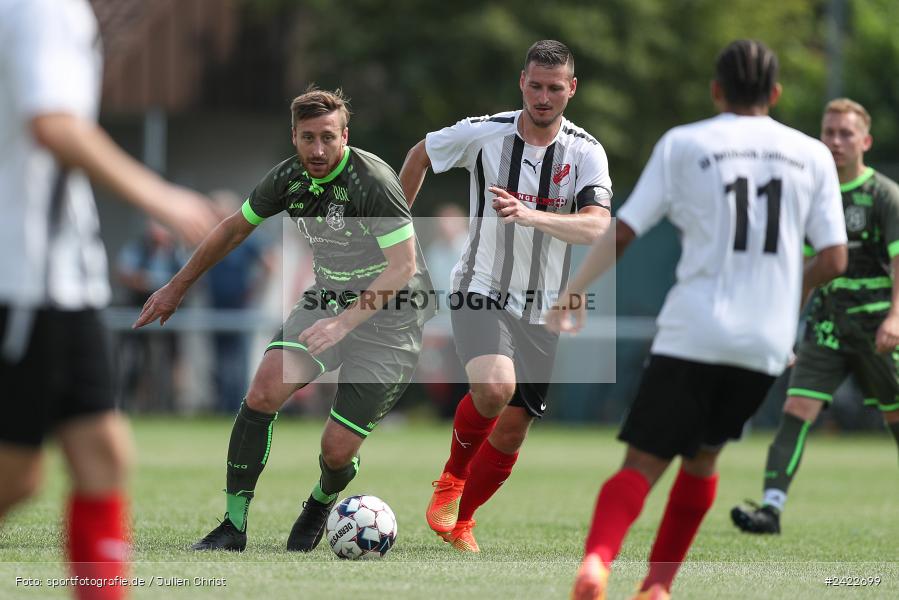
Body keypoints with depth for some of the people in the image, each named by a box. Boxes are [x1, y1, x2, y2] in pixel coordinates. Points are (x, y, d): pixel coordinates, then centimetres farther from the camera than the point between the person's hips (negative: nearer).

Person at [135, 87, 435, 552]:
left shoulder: (373, 182, -25)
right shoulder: (289, 178, -4)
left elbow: (403, 266, -26)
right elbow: (234, 230, 13)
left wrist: (345, 322, -35)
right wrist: (177, 288, 18)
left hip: (388, 319, -6)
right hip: (328, 300, 6)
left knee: (337, 450, -9)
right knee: (262, 394, -17)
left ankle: (321, 504, 29)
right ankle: (234, 526, -7)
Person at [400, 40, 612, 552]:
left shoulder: (587, 153, -9)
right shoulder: (483, 134, -9)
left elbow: (596, 227, -25)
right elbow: (420, 155, 11)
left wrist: (527, 215, -40)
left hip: (543, 309, 3)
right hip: (482, 292, -2)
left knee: (513, 428, 5)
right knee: (495, 388, -28)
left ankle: (461, 521, 29)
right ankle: (452, 478, 0)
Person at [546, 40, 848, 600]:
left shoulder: (684, 144, 4)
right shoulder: (812, 154, 9)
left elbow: (624, 229, -1)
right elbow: (833, 259, 5)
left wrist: (576, 289, 7)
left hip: (694, 331, -2)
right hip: (767, 343, 2)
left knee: (643, 463, -4)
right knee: (702, 457, 22)